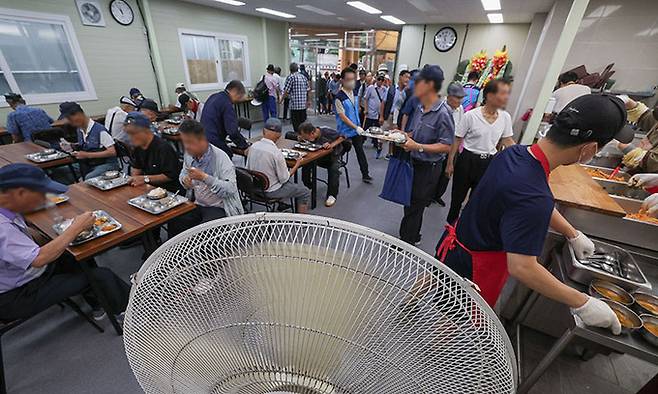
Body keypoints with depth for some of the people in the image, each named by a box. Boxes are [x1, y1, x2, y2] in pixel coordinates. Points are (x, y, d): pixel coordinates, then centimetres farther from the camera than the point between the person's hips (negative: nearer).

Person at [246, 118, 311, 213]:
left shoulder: (253, 146, -7)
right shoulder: (276, 153, -27)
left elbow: (248, 168, 5)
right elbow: (284, 179, -18)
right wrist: (297, 165, -5)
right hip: (271, 191, -8)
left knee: (290, 183, 31)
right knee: (305, 193, 6)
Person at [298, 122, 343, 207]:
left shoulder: (327, 132, -25)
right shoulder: (310, 137, -11)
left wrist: (332, 144, -29)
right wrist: (302, 139, -15)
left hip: (333, 155, -4)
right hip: (319, 157, 5)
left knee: (334, 168, -33)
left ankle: (332, 195, -20)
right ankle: (308, 188, -1)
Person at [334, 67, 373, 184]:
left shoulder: (354, 93, 3)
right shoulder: (339, 97, -18)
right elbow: (343, 117, -21)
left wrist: (359, 127, 15)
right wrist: (356, 127, -23)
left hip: (356, 128, 7)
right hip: (345, 131, -6)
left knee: (360, 151, 11)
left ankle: (365, 174, 20)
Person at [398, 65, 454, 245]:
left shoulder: (443, 113, -20)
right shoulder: (420, 108, 3)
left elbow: (447, 146, -22)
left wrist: (418, 147, -28)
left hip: (428, 168, -8)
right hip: (414, 162, 8)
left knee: (414, 207, 5)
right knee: (410, 203, 20)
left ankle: (406, 243, 24)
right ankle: (411, 237, 40)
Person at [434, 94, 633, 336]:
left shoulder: (514, 153, -7)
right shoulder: (532, 198, -36)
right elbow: (522, 268, -33)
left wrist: (572, 234, 19)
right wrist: (582, 304, -20)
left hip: (457, 245, 7)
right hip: (471, 268, -7)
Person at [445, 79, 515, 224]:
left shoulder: (505, 117, -2)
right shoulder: (471, 116, -15)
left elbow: (508, 141, 9)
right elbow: (457, 140, -8)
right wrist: (450, 163, -5)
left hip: (488, 163, 4)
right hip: (467, 160, -3)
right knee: (458, 196, 12)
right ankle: (450, 223, 33)